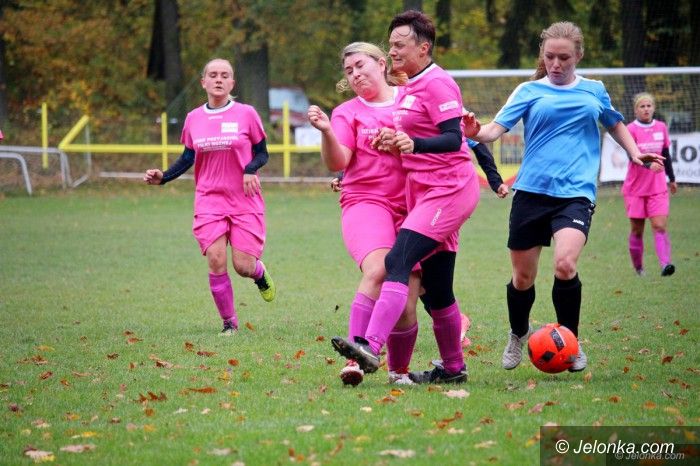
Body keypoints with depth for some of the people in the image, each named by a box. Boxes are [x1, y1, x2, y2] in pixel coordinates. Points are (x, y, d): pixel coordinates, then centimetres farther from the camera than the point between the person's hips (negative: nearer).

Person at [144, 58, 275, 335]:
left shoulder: (246, 114, -2)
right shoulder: (193, 119, 5)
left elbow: (262, 153, 3)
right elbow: (188, 158, 15)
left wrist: (251, 169, -19)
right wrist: (162, 177, 1)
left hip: (245, 201, -2)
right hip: (209, 201, 2)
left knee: (242, 266, -7)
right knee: (216, 261, -11)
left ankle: (260, 273, 32)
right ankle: (229, 322, 6)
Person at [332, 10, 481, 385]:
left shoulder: (437, 83, -11)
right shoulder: (410, 87, 18)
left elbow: (453, 139, -20)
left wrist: (413, 143, -35)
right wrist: (394, 142, 11)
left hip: (448, 190, -10)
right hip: (425, 192, 10)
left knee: (397, 261, -24)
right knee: (436, 290, 12)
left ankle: (370, 347, -36)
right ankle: (453, 367, 22)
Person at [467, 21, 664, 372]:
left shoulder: (594, 91, 10)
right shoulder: (529, 91, 5)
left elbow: (614, 124, 30)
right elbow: (498, 127, -8)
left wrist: (633, 153, 18)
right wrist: (476, 133, -28)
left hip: (576, 192, -1)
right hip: (531, 192, 1)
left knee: (565, 264, -24)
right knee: (523, 277, 7)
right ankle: (518, 336, 37)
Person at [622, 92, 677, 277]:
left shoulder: (661, 127, 6)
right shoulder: (631, 129, -7)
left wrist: (671, 178, 23)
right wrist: (649, 163, -40)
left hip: (658, 187, 2)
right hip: (635, 188, -2)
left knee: (660, 226, -12)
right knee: (637, 230, 5)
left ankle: (665, 264, -24)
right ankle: (638, 267, 18)